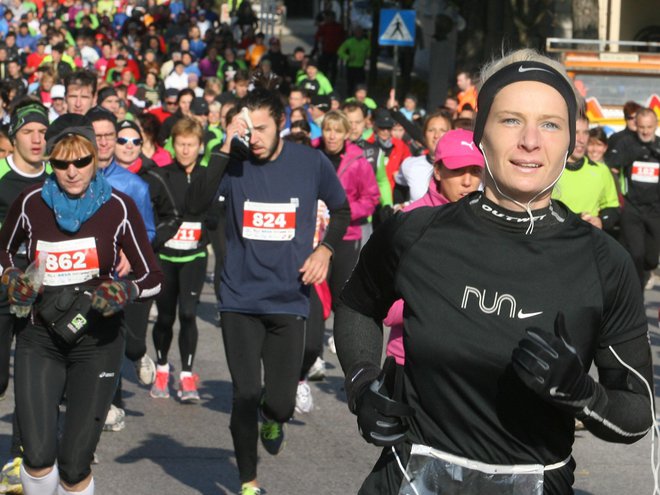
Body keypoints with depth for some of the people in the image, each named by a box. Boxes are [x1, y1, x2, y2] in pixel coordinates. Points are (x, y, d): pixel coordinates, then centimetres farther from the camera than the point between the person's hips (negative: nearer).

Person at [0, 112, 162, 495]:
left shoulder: (118, 207, -7)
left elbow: (152, 277, -3)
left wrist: (124, 292, -22)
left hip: (97, 341, -1)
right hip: (40, 339, 1)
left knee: (75, 464, -2)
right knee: (38, 456, -12)